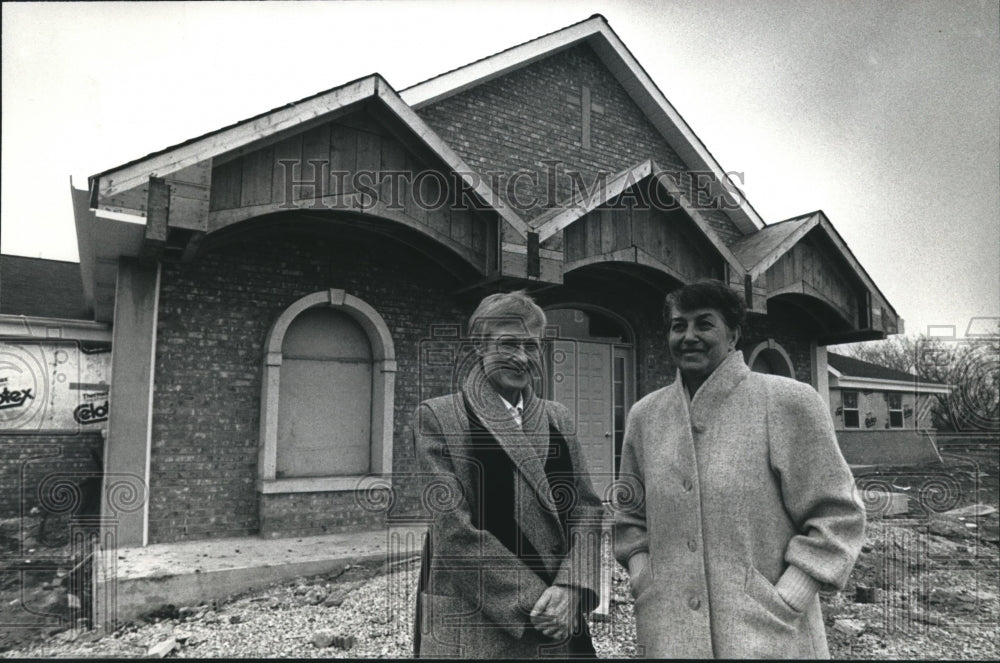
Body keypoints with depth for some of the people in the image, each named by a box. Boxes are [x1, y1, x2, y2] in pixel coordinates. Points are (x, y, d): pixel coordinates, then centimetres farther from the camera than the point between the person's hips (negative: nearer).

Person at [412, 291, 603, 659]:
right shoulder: (438, 416, -8)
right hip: (469, 625, -4)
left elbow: (586, 509, 3)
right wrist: (531, 601, -15)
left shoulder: (557, 417, 7)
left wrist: (571, 587, -13)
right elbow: (455, 529, -13)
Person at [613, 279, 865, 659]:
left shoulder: (789, 402, -8)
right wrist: (648, 590, 1)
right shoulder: (644, 416, 3)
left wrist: (781, 606, -11)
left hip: (767, 640, -3)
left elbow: (837, 517, -6)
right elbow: (628, 517, 13)